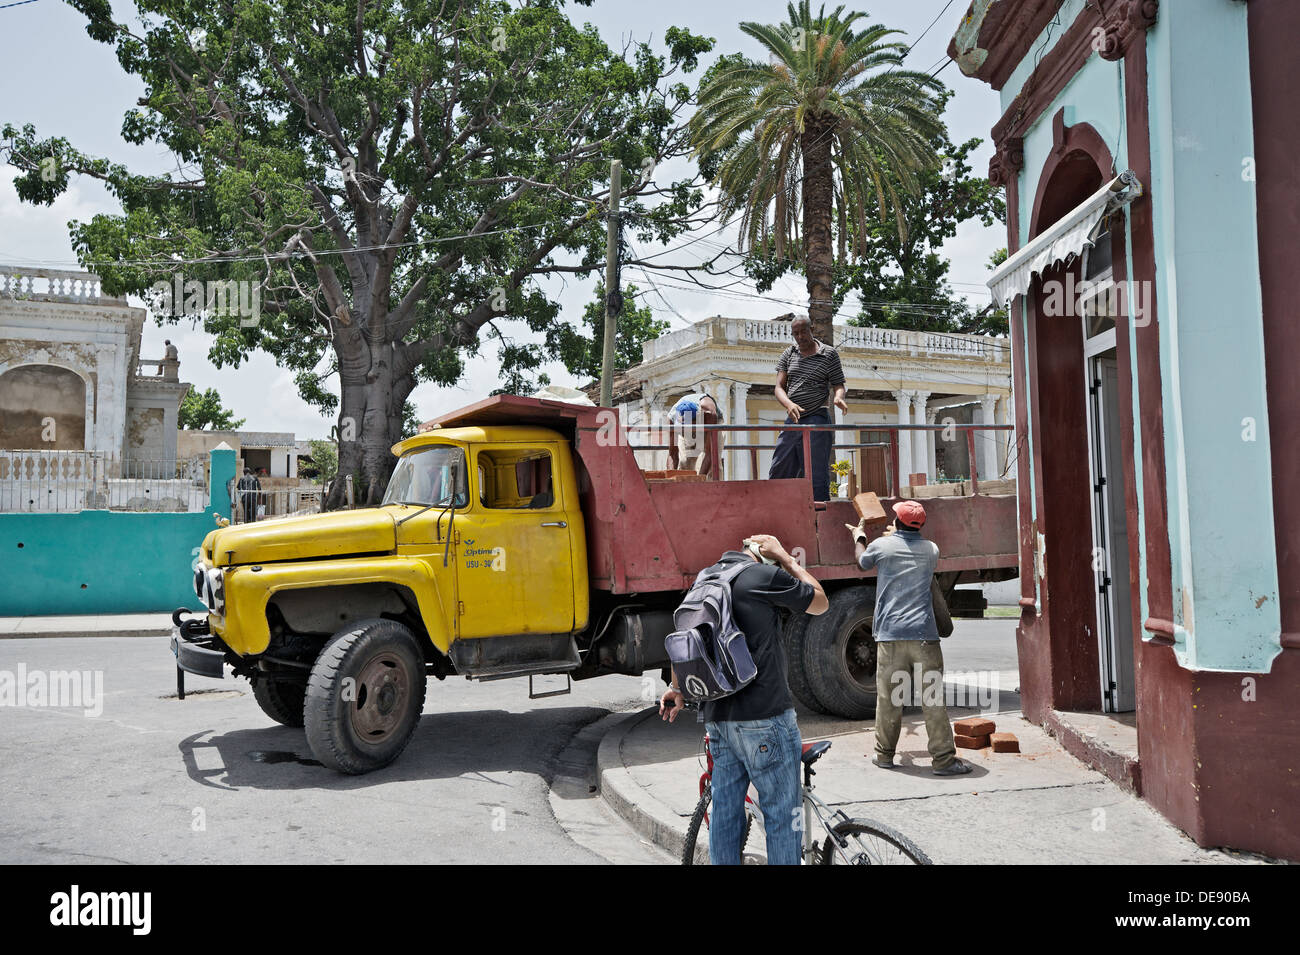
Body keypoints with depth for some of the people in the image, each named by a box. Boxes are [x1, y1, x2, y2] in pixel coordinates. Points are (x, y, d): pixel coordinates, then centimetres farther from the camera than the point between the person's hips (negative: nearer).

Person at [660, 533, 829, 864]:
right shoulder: (765, 575, -7)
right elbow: (820, 602, 6)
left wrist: (676, 687, 30)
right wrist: (785, 556, 11)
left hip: (716, 717, 7)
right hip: (765, 716, -7)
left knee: (725, 812, 13)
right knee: (782, 812, 3)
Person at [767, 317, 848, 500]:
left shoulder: (829, 354, 2)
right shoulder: (788, 354, 12)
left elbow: (838, 384, 1)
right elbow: (779, 387, 3)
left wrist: (838, 397, -25)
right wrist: (789, 404, -19)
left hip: (816, 420, -5)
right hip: (791, 420, 5)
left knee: (817, 475, -7)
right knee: (778, 472, 7)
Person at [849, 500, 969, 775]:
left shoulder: (881, 546, 3)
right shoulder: (931, 549, 8)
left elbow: (862, 561, 24)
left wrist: (858, 536, 43)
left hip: (890, 636, 0)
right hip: (924, 634, 0)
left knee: (888, 698, 8)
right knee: (934, 699, 1)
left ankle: (884, 754, 19)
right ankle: (943, 759, 1)